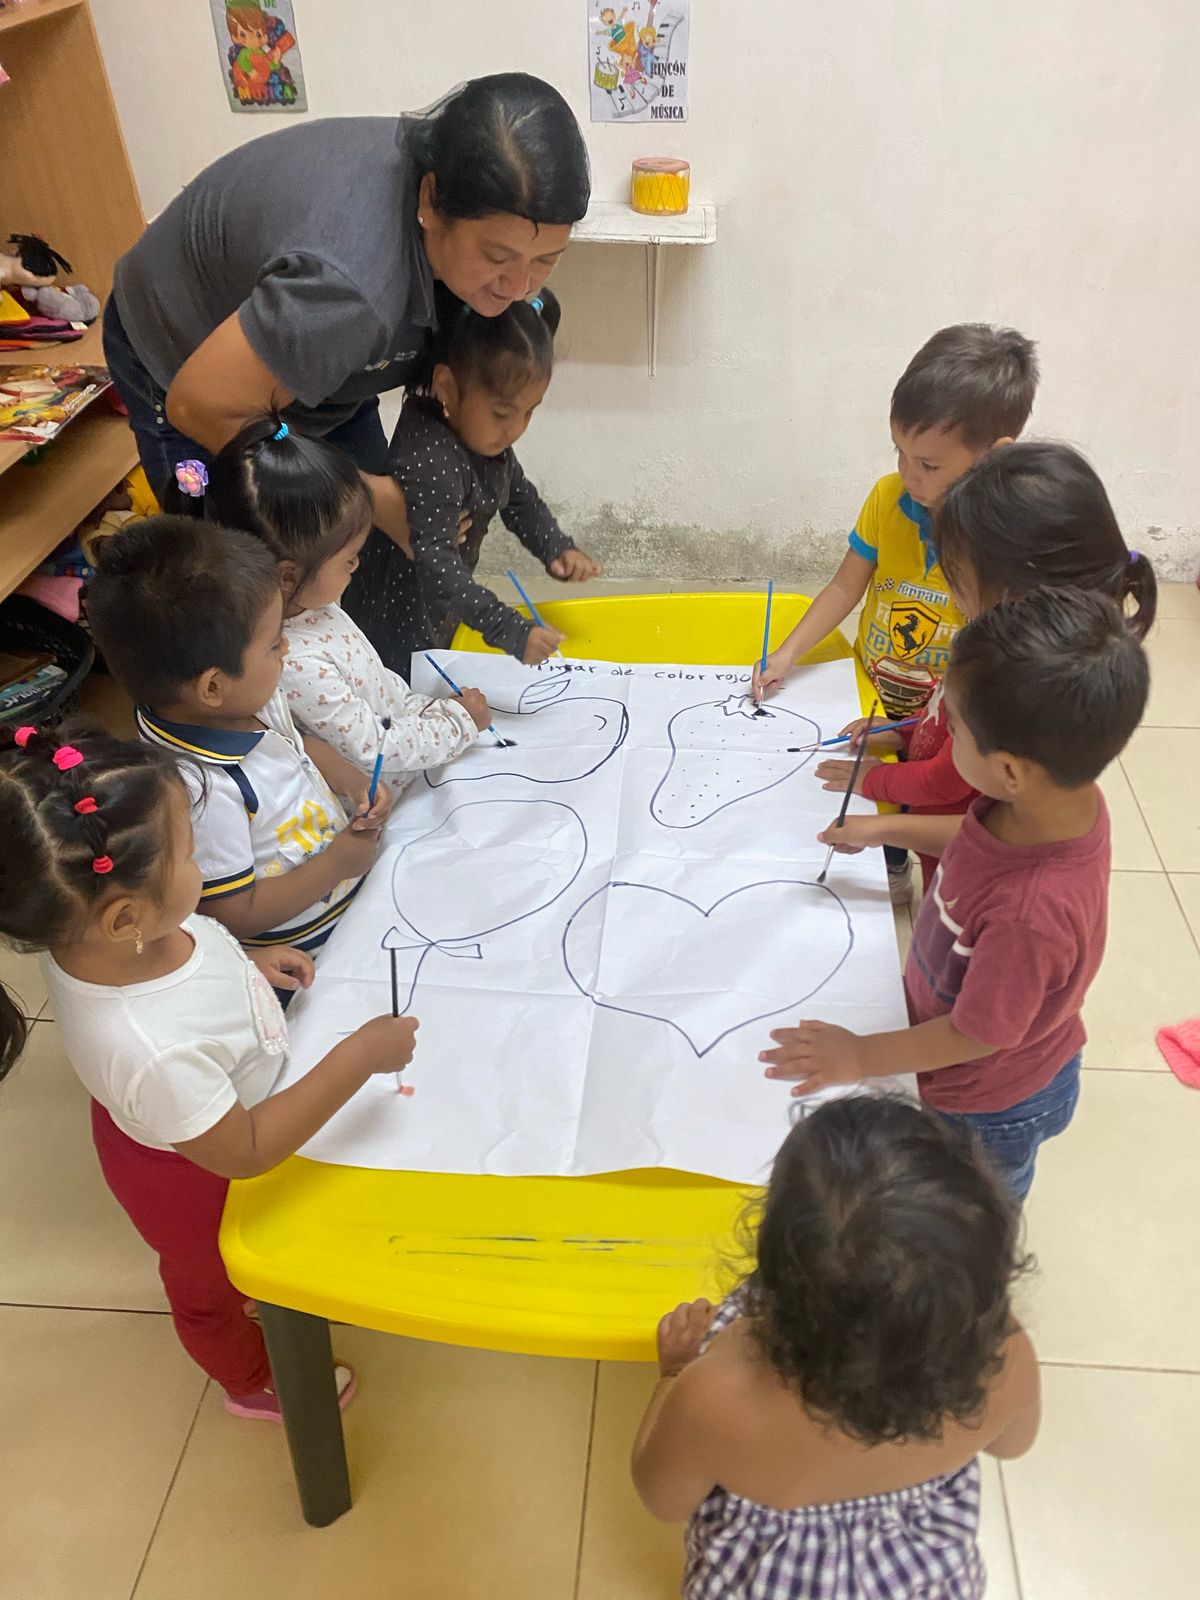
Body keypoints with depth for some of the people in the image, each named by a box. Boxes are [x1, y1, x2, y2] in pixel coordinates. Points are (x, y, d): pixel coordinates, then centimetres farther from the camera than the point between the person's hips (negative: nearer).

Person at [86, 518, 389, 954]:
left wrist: (348, 777, -5)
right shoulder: (202, 792, -35)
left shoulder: (246, 698, -10)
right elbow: (235, 916, -24)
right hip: (307, 944, -7)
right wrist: (336, 863, -18)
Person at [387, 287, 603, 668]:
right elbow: (436, 564, -35)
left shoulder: (484, 435, -3)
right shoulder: (429, 459, -31)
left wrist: (557, 549, -4)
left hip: (443, 616, 8)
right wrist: (511, 631, -40)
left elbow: (519, 497, 13)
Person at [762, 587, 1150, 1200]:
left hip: (986, 1108, -7)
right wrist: (884, 828, 0)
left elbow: (974, 1037, -28)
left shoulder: (1032, 913, -46)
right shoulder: (1061, 799, -24)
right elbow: (976, 840, 2)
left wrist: (861, 1056, -16)